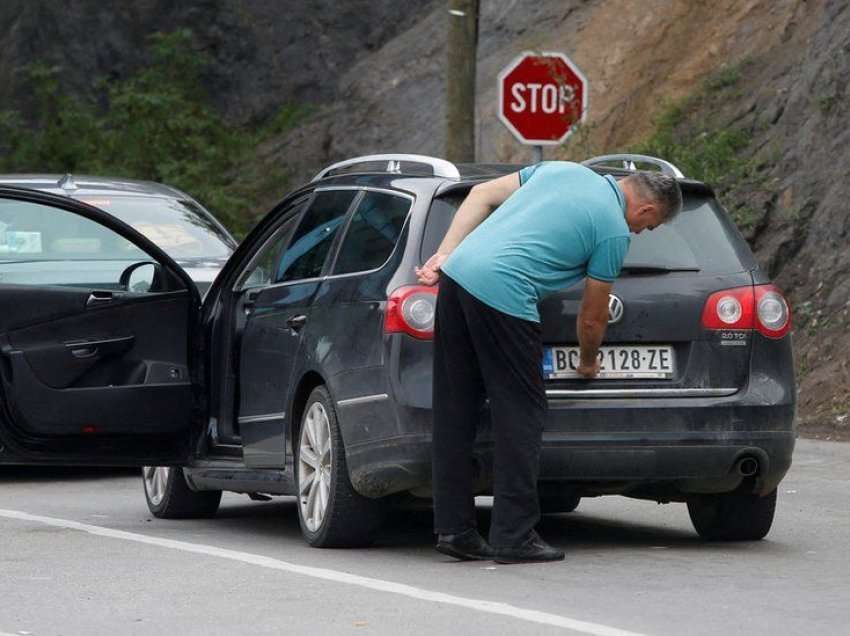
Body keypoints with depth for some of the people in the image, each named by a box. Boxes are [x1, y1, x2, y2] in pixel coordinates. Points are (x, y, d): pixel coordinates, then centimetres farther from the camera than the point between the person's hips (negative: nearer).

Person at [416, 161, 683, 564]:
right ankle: (514, 535, 0)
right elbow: (593, 317, 11)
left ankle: (454, 528, 13)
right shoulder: (615, 231, 3)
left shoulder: (563, 169, 22)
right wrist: (588, 364, 31)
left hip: (457, 274, 8)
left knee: (455, 412, 10)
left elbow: (482, 194, 18)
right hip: (502, 295, -8)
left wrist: (444, 255, 13)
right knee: (520, 415, 1)